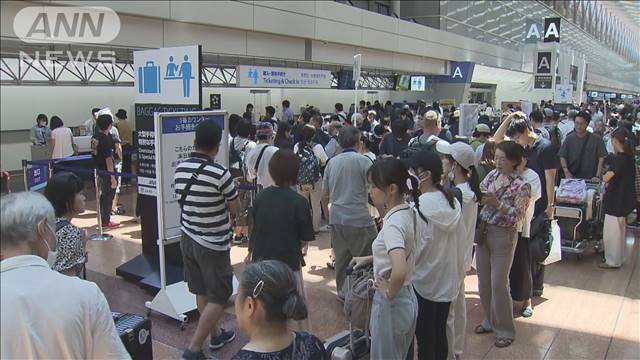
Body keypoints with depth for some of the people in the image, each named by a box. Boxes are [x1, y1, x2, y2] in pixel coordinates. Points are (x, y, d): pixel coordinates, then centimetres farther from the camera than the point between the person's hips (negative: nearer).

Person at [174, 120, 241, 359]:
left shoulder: (180, 169, -1)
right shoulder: (219, 173, -20)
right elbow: (235, 209, -10)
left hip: (188, 238, 7)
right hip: (213, 243, -7)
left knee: (202, 292, 19)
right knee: (219, 297, 6)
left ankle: (216, 335, 36)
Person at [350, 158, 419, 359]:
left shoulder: (393, 224, -26)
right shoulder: (408, 213, 1)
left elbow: (399, 271, -41)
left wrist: (389, 292, -22)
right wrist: (370, 259, 13)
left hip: (391, 304, -9)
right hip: (408, 299, 9)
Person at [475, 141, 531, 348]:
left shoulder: (521, 186, -11)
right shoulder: (492, 175, 5)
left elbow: (517, 216, -15)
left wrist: (497, 203, -25)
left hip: (503, 236, -6)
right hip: (483, 231, 6)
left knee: (498, 284, 0)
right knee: (483, 281, 14)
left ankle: (505, 330, 16)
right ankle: (490, 321, 32)